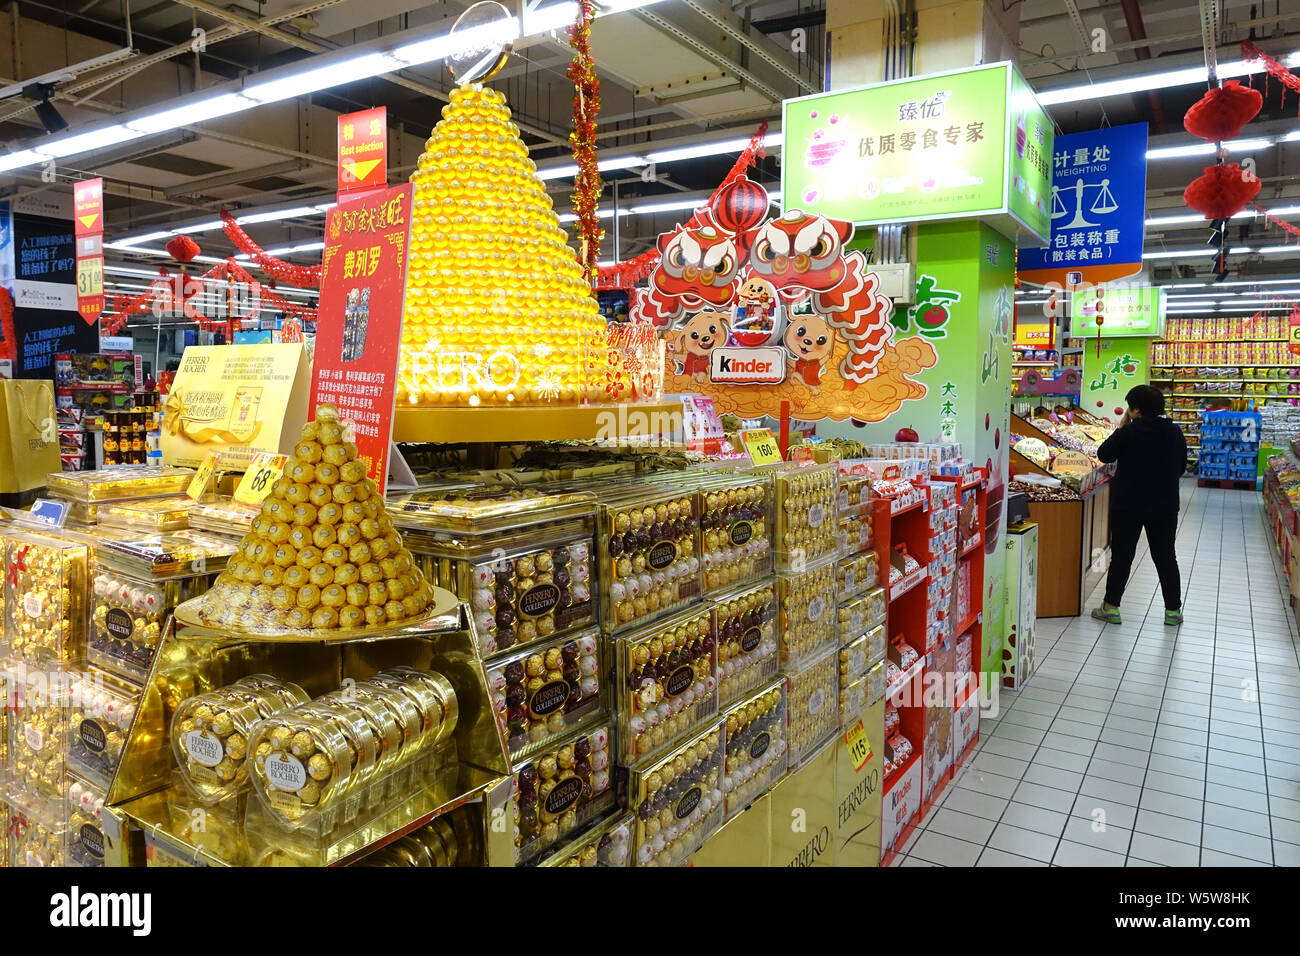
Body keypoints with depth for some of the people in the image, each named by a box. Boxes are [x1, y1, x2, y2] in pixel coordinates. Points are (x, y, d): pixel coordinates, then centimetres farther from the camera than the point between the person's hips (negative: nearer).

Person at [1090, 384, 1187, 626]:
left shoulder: (1129, 432, -14)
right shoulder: (1175, 433, 1)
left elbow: (1104, 454, -2)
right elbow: (1181, 468, 11)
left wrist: (1121, 426, 2)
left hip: (1128, 505, -3)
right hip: (1165, 506, 4)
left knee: (1121, 556, 5)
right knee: (1165, 557, 13)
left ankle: (1111, 607, 7)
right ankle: (1173, 610, 18)